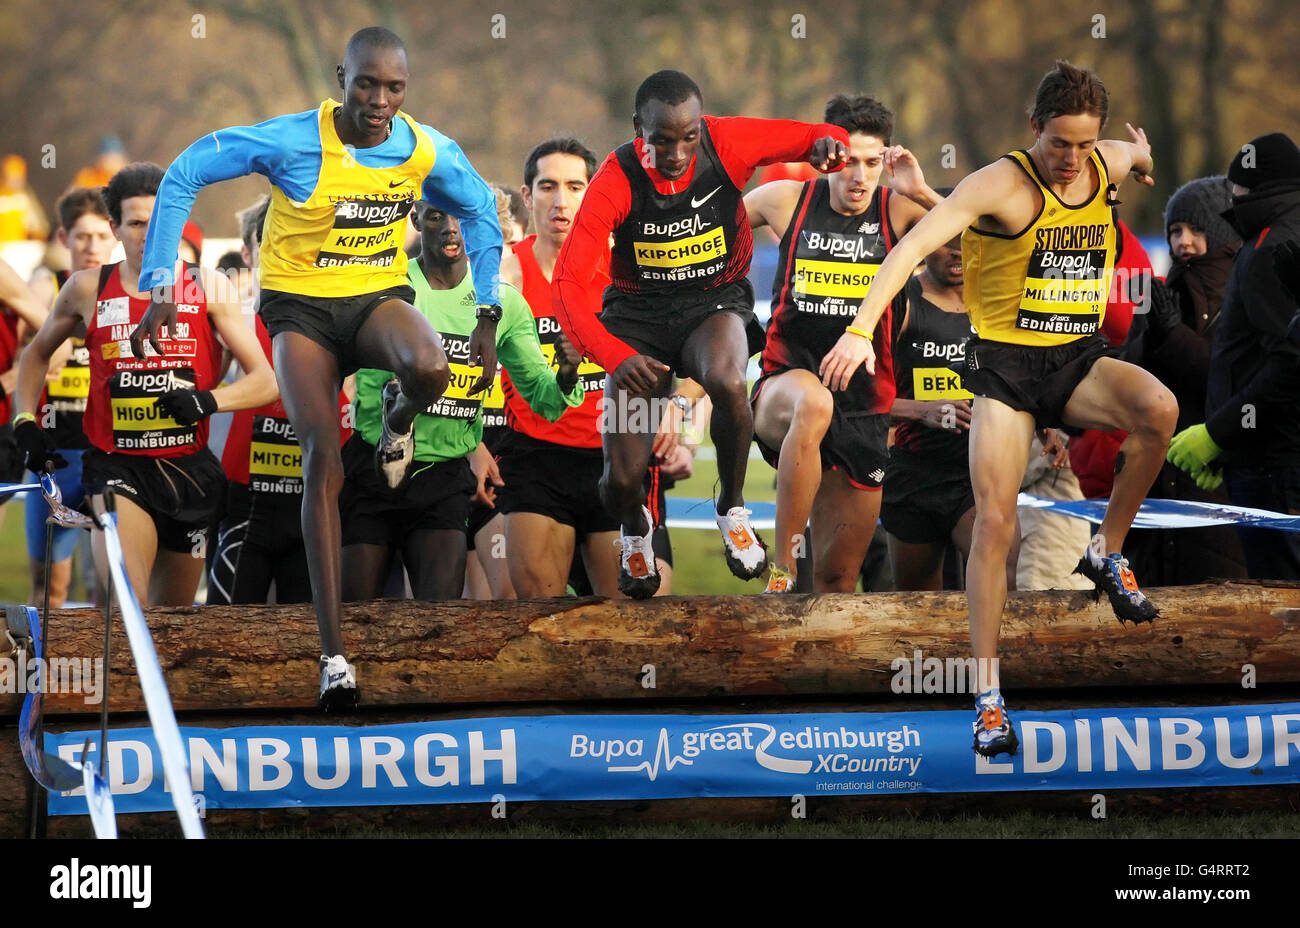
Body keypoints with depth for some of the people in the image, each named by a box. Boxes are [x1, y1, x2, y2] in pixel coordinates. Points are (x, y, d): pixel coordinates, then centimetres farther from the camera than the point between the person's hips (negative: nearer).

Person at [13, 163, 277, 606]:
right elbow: (37, 354, 20)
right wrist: (26, 423, 6)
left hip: (188, 469, 2)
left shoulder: (209, 288, 0)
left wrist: (208, 400, -21)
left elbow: (265, 382, -3)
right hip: (117, 467, -2)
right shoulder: (88, 289, 1)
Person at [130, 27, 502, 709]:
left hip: (378, 297, 2)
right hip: (300, 305, -2)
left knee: (430, 369, -35)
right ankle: (334, 656, -16)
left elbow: (479, 210, 11)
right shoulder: (292, 142, -21)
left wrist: (488, 315, 7)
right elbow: (184, 175, -13)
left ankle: (399, 420, 8)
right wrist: (160, 287, -16)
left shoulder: (429, 152, -10)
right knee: (322, 461, -18)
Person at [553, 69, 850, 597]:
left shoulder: (726, 144, -16)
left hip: (716, 302, 0)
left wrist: (828, 147, -32)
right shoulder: (616, 182, -20)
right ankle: (635, 531, 29)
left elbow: (821, 139, -5)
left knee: (726, 382, -37)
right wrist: (615, 357, -39)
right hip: (638, 317, 0)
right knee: (623, 479, -12)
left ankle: (732, 508, -9)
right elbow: (567, 285, -23)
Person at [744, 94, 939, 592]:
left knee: (838, 576, 7)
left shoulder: (898, 210, -1)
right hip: (786, 384, -2)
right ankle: (782, 569, -37)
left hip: (863, 408, 2)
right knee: (814, 403, -40)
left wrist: (923, 193, -22)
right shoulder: (787, 200, 0)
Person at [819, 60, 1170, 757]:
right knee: (994, 522, -14)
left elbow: (1136, 152, 29)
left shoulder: (1109, 164, 1)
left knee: (1158, 409, -28)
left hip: (1080, 360, 4)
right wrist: (862, 328, -38)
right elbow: (917, 242, -28)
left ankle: (1107, 553, -5)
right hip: (1005, 364, -4)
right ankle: (988, 695, -7)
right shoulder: (1003, 185, -17)